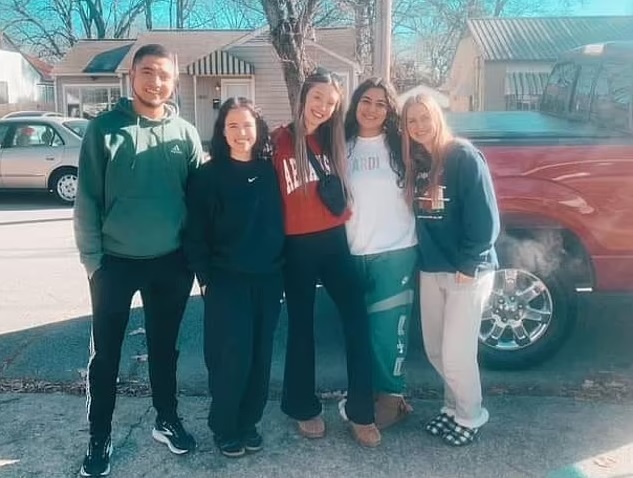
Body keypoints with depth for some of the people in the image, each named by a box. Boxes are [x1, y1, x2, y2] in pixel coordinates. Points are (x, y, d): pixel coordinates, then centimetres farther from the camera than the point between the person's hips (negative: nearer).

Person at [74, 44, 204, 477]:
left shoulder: (186, 133, 1)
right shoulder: (104, 128, -5)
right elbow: (87, 199, -4)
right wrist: (92, 258, -7)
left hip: (170, 262, 2)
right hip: (115, 261, -1)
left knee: (164, 347, 16)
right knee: (105, 353, 9)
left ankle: (167, 420, 34)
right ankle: (100, 438, 25)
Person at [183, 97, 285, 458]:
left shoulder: (271, 171, 4)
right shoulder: (208, 175, -5)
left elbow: (280, 223, 8)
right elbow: (196, 232, -4)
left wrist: (283, 269, 5)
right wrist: (205, 277, -7)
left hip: (269, 279, 3)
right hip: (226, 280, -3)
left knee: (261, 355, 9)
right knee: (232, 356, -2)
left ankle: (249, 422, 27)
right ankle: (224, 428, 19)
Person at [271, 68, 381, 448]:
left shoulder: (335, 140, 8)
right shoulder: (280, 141, -4)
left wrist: (344, 210, 2)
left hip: (335, 241, 3)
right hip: (297, 246, -3)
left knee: (358, 322, -1)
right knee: (302, 327, 9)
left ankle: (361, 412, 12)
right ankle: (306, 409, 26)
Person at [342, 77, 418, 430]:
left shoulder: (399, 146, 0)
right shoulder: (342, 146, 5)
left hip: (396, 252, -2)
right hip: (353, 253, 3)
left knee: (388, 328, 0)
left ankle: (391, 397, 18)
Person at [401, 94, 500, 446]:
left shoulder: (465, 156, -13)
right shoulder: (416, 162, 7)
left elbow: (485, 218, -16)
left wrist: (468, 265, -15)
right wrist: (422, 258, 3)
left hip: (467, 270, -6)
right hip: (430, 269, 7)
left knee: (456, 353, -1)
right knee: (436, 350, 14)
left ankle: (470, 417, 24)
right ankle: (454, 407, 36)